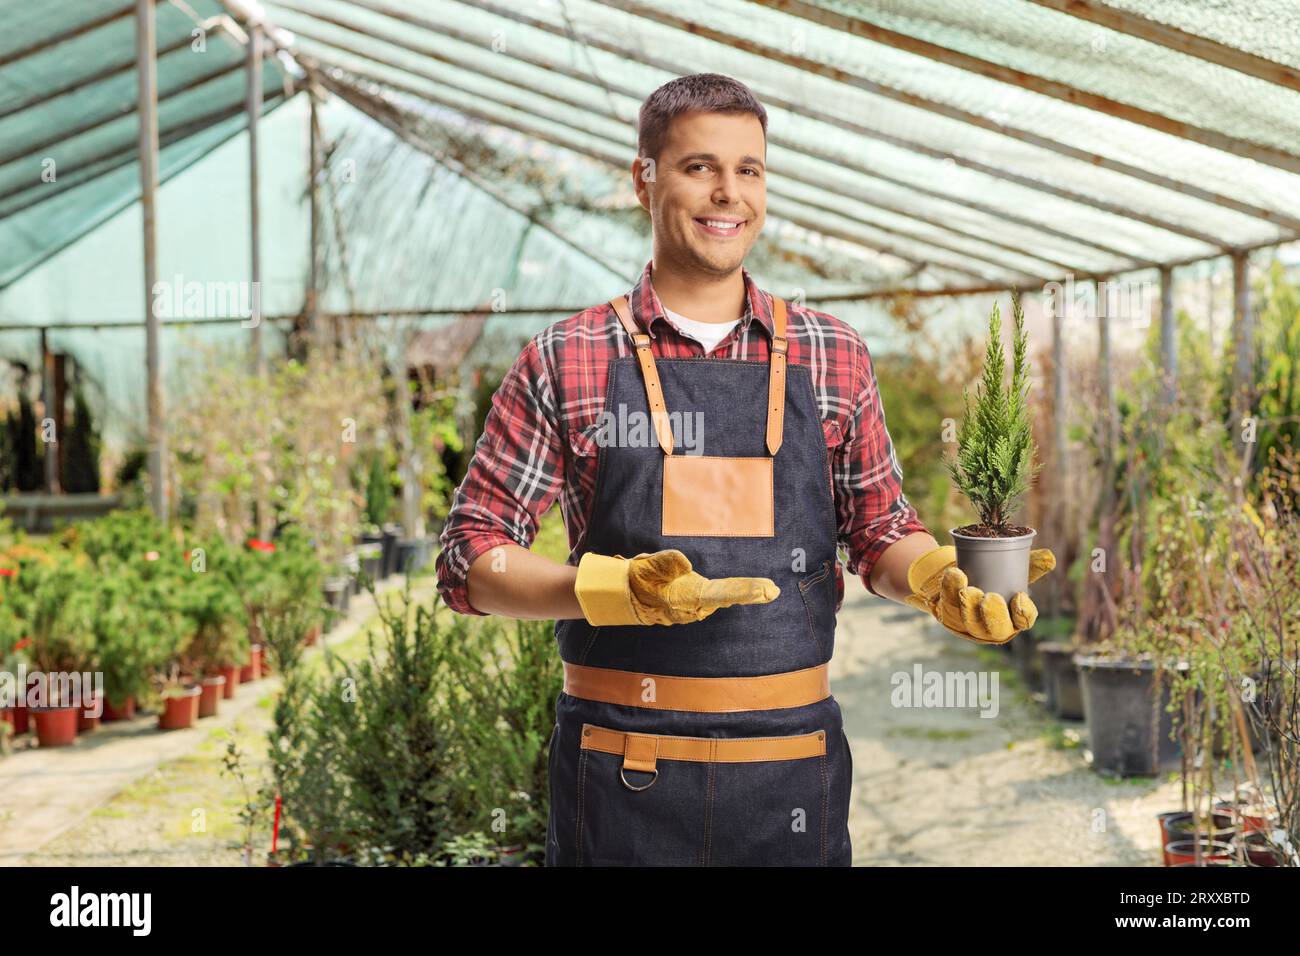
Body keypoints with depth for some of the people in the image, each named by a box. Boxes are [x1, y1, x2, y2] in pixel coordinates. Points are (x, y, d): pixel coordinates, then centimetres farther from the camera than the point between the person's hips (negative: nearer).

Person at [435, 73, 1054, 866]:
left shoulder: (834, 356, 6)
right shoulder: (566, 362, -1)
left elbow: (882, 535, 14)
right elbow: (472, 561, -2)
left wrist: (941, 579, -9)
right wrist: (617, 590, -20)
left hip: (794, 772, 2)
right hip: (622, 781, -2)